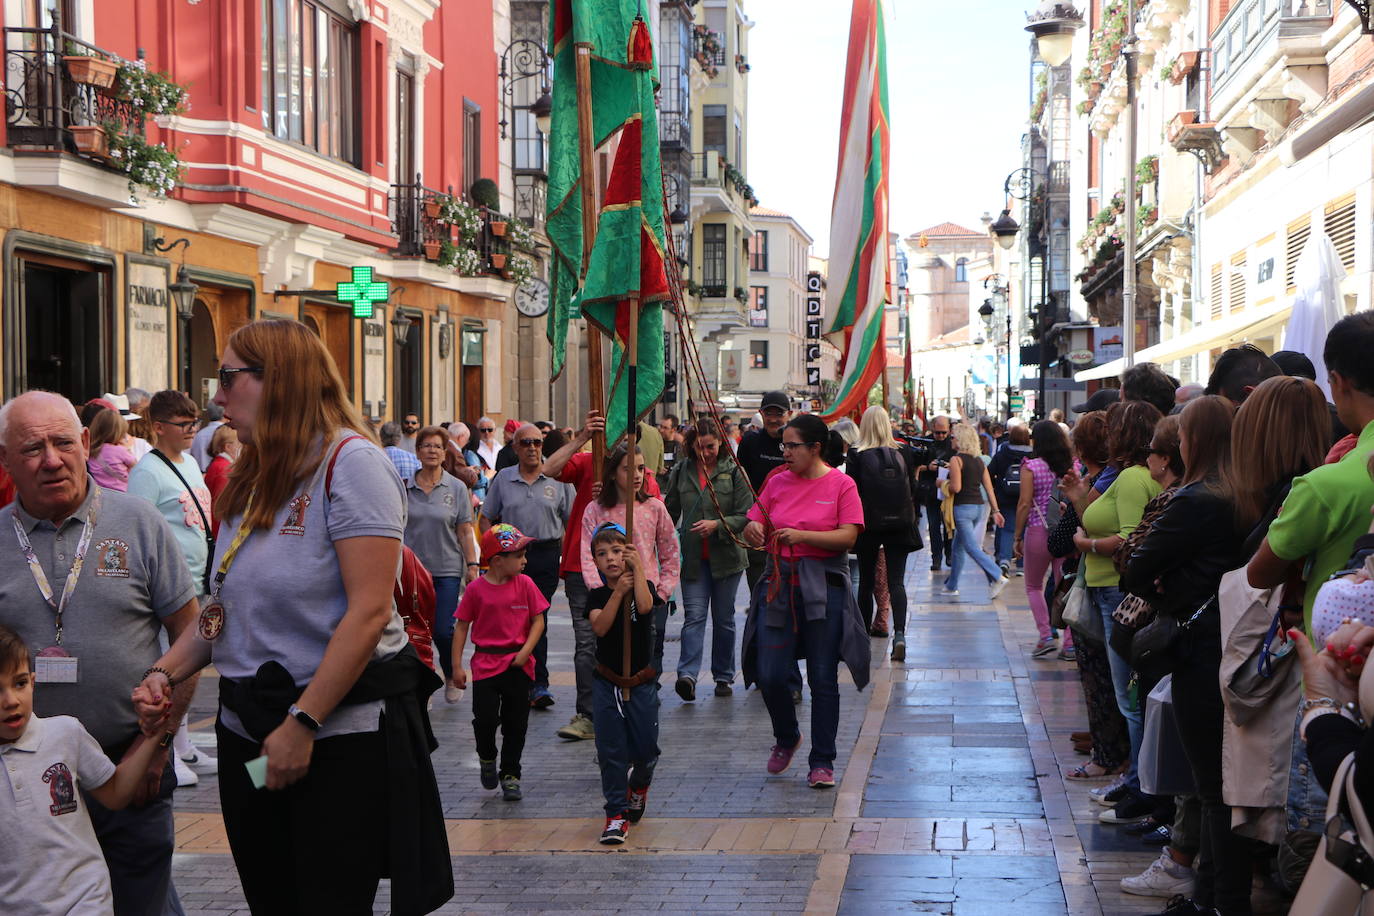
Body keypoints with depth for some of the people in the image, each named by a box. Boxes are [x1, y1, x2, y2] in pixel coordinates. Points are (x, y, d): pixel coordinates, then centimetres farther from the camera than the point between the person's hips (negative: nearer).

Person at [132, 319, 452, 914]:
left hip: (340, 739, -7)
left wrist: (303, 724, -20)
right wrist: (165, 672, 0)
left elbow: (369, 612, -19)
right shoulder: (252, 478, 12)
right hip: (247, 732, 7)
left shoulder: (350, 461, -12)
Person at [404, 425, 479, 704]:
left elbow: (465, 531, 3)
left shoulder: (456, 488, 2)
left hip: (447, 569, -1)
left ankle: (451, 677, 20)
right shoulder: (404, 487, 4)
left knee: (443, 631, -6)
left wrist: (472, 565, -2)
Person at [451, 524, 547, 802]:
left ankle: (510, 775, 21)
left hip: (518, 664, 2)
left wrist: (525, 651, -11)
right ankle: (487, 758, 22)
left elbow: (538, 621, 2)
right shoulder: (477, 589, -4)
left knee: (516, 723, 6)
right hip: (486, 663, -2)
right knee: (485, 718, -9)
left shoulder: (525, 584, 0)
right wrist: (457, 666, -3)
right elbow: (462, 626, 0)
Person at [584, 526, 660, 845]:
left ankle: (639, 785, 38)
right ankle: (617, 813, 7)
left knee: (645, 748, 5)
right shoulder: (597, 595, -1)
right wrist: (619, 591, -23)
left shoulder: (644, 586, -3)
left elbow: (644, 606, -26)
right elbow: (600, 627, -19)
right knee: (610, 749, -1)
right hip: (607, 683, 0)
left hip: (641, 682, 0)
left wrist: (637, 567, -23)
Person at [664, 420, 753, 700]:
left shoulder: (733, 472, -3)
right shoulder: (681, 471, 6)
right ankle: (687, 675, -20)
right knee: (694, 616, -9)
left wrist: (717, 524, -19)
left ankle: (724, 677, 20)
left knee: (723, 618, 9)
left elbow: (746, 515, -6)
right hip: (692, 557, 1)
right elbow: (670, 512, 14)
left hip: (726, 556, -1)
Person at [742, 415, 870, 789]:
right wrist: (753, 529, -12)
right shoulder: (777, 482, 9)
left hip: (824, 589, -3)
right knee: (769, 675, -2)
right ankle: (786, 738, 27)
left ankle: (822, 761, 13)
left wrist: (803, 535, -21)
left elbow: (848, 536, -11)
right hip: (779, 586, 3)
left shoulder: (841, 485, -3)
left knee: (823, 680, 2)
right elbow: (753, 527, 12)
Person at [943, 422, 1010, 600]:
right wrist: (996, 511, 9)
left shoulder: (956, 460, -11)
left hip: (963, 507, -8)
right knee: (958, 546, 18)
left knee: (971, 548, -8)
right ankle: (952, 585, 25)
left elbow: (956, 487, -19)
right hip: (978, 506, 8)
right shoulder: (979, 461, 10)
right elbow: (989, 488, 8)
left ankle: (997, 577, -22)